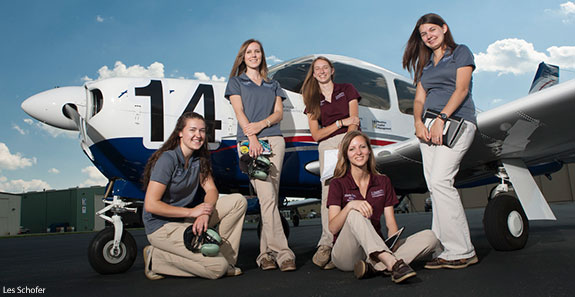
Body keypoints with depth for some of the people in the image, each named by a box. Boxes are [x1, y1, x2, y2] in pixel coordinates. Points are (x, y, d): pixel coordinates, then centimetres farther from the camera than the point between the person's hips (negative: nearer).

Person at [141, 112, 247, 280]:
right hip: (162, 226, -7)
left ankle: (226, 258, 0)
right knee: (217, 268, -18)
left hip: (187, 220, 7)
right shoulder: (168, 159, -19)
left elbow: (211, 189, 3)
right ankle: (156, 258, -3)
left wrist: (205, 212, -18)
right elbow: (150, 205, -22)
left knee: (238, 201, -7)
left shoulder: (199, 158, 3)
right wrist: (191, 212, -20)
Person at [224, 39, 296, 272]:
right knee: (267, 197, -14)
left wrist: (262, 124, -8)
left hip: (274, 140, 3)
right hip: (249, 141, -3)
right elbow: (239, 111, 3)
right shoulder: (236, 81, 17)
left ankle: (266, 253, 4)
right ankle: (282, 252, -16)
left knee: (271, 198, -2)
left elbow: (279, 113, 13)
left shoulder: (272, 85, 25)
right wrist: (252, 137, -13)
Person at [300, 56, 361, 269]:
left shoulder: (347, 90, 19)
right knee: (329, 191, -19)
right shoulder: (312, 100, 22)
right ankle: (327, 243, -28)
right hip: (327, 146, 1)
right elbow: (316, 134, 10)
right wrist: (342, 122, -1)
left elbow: (354, 122, 7)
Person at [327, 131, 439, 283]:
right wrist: (350, 205, -30)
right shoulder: (338, 184, -2)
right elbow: (333, 228, -12)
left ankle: (374, 266, -32)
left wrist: (393, 242, -14)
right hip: (347, 255, -4)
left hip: (377, 251, 4)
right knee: (355, 214, -32)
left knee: (429, 237, -16)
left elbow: (391, 223, 7)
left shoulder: (383, 182, 10)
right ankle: (393, 263, -45)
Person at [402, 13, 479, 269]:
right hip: (430, 127, 6)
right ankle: (445, 249, 3)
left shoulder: (461, 52, 9)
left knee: (440, 180, -20)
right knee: (434, 188, -1)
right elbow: (419, 98, 15)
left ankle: (461, 251, -13)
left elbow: (461, 89, -6)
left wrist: (441, 118, -18)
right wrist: (418, 123, -5)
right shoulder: (424, 64, 25)